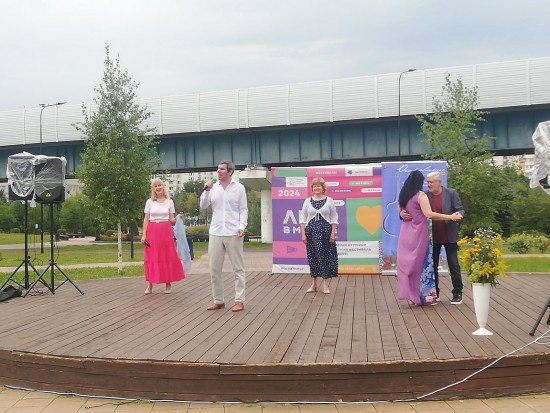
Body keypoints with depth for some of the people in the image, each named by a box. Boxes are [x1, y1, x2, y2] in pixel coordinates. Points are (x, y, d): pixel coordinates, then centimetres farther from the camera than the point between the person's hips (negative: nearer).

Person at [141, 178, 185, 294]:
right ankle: (150, 285, 7)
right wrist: (144, 234, -3)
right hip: (152, 231, 0)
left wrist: (177, 219, -15)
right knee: (151, 258, 0)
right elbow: (146, 219, 5)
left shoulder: (169, 201, 6)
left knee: (167, 257, 1)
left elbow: (171, 220, 7)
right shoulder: (149, 201, 6)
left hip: (165, 231, 0)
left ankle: (168, 284, 11)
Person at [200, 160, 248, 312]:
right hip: (215, 233, 3)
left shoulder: (239, 188, 2)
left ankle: (239, 301, 8)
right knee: (214, 269, 6)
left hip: (233, 233, -3)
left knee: (238, 268, 3)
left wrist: (242, 226, -11)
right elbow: (203, 206, 5)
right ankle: (218, 300, 17)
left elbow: (243, 210, 2)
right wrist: (206, 190, -7)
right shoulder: (213, 187, 8)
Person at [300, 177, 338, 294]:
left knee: (326, 256, 1)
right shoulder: (307, 201, 6)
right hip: (311, 232, 1)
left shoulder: (329, 200, 2)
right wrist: (303, 234, -2)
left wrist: (333, 233, -6)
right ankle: (314, 283, 16)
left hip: (326, 232, -1)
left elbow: (334, 218, 1)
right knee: (312, 257, 5)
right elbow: (303, 218, 5)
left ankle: (324, 284, 9)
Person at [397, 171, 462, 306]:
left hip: (406, 233, 6)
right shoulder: (421, 195, -12)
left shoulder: (403, 195, 8)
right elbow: (429, 214, -22)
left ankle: (411, 295, 15)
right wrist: (450, 217, -18)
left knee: (407, 263, 10)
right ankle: (422, 295, 8)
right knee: (421, 263, 3)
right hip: (419, 234, -6)